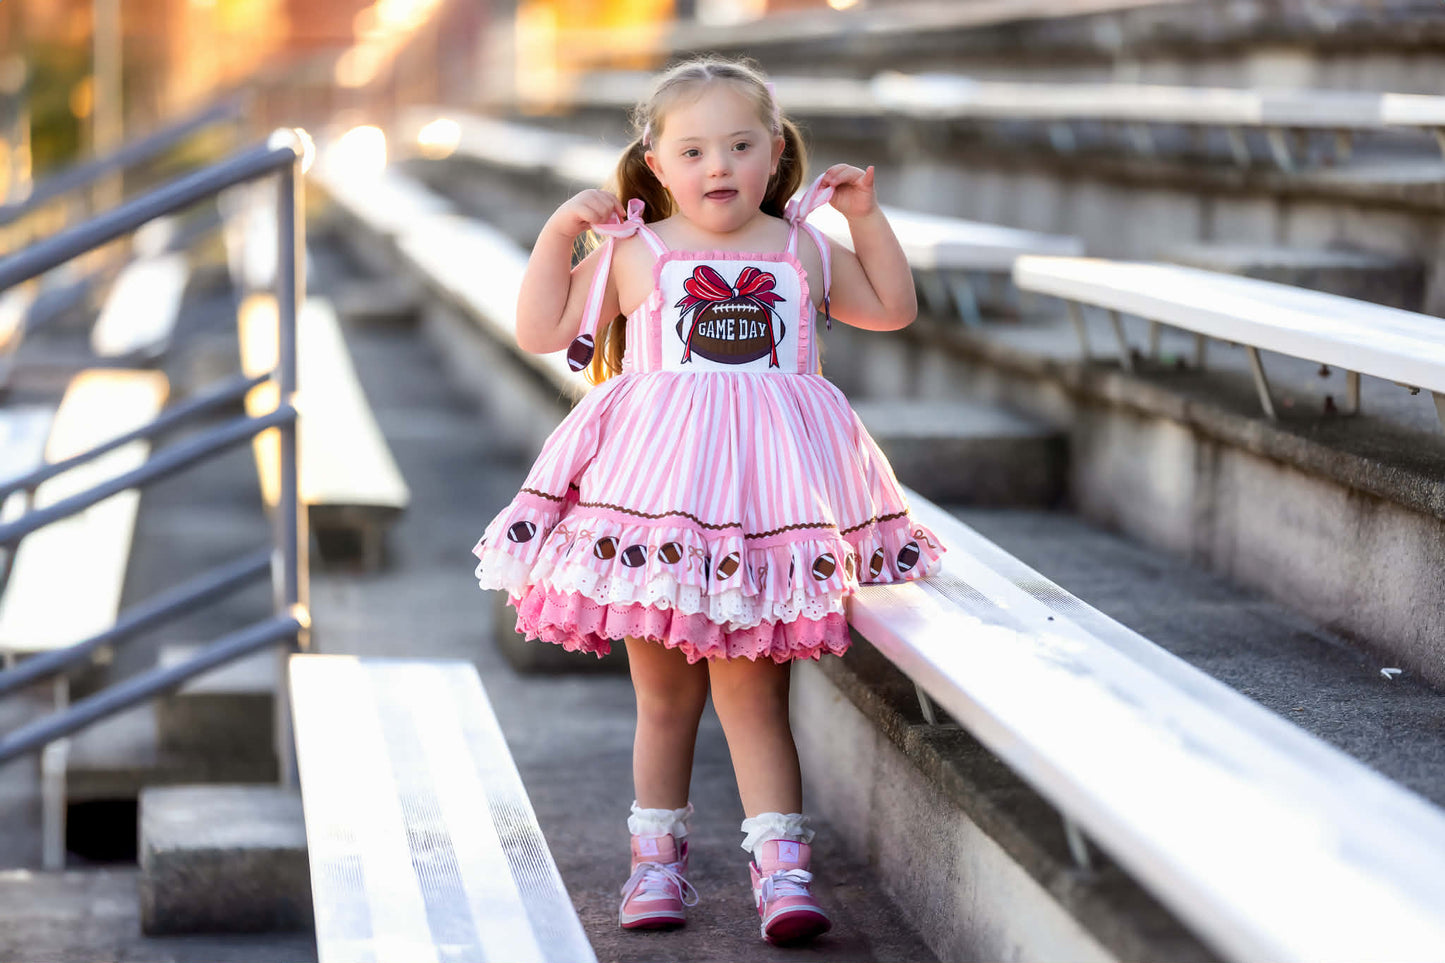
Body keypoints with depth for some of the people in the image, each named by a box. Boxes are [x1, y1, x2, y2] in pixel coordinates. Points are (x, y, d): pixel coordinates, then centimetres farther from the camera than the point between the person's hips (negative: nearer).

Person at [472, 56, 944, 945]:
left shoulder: (803, 250, 13)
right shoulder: (634, 253, 6)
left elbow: (893, 309, 23)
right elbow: (541, 332, 6)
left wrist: (868, 217, 13)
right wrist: (559, 232, -2)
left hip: (769, 489, 0)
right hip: (657, 495, 0)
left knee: (753, 693, -4)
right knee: (665, 697, 8)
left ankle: (782, 869, -4)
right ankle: (658, 861, 22)